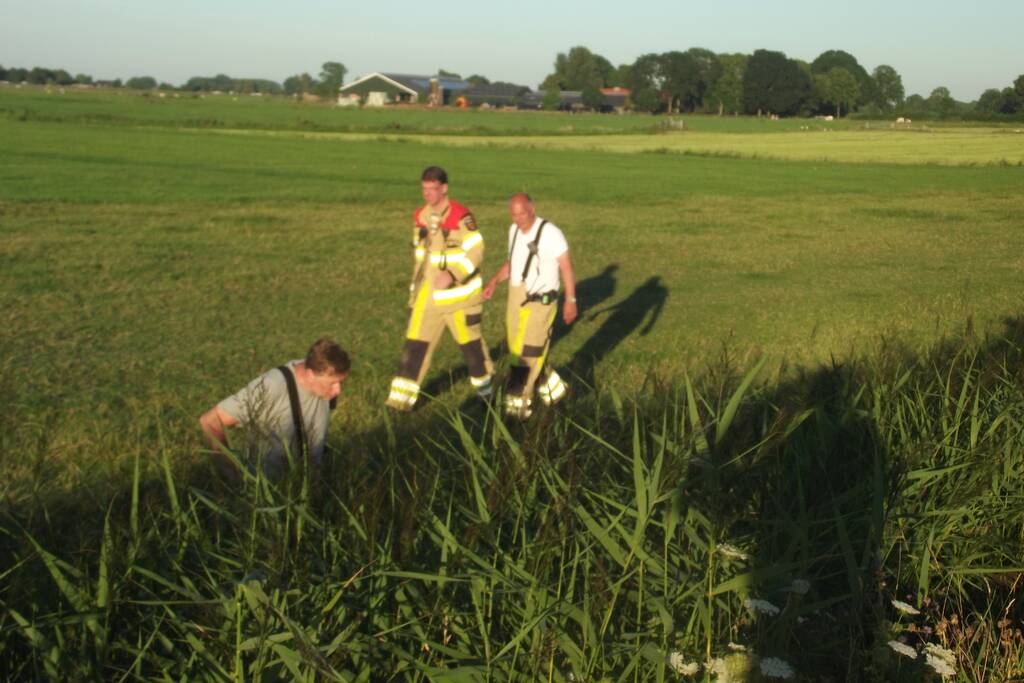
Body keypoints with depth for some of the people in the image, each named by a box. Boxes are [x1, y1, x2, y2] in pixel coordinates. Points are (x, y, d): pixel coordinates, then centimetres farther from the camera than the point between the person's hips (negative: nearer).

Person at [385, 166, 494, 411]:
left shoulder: (461, 216, -17)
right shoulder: (420, 216, 4)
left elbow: (476, 252, -19)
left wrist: (452, 274, -32)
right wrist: (415, 289, 15)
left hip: (459, 294, -5)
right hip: (427, 296, 5)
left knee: (471, 343, 12)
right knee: (415, 345, -1)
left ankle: (486, 389, 34)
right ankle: (400, 402, 1)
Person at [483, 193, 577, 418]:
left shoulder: (550, 233, -15)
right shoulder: (514, 230, 8)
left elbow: (566, 266, -11)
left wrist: (570, 300, -13)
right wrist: (494, 281, 8)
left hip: (540, 301, -8)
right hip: (516, 298, 8)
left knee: (529, 355, -7)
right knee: (518, 351, 14)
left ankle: (518, 404, -2)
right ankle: (554, 389, 33)